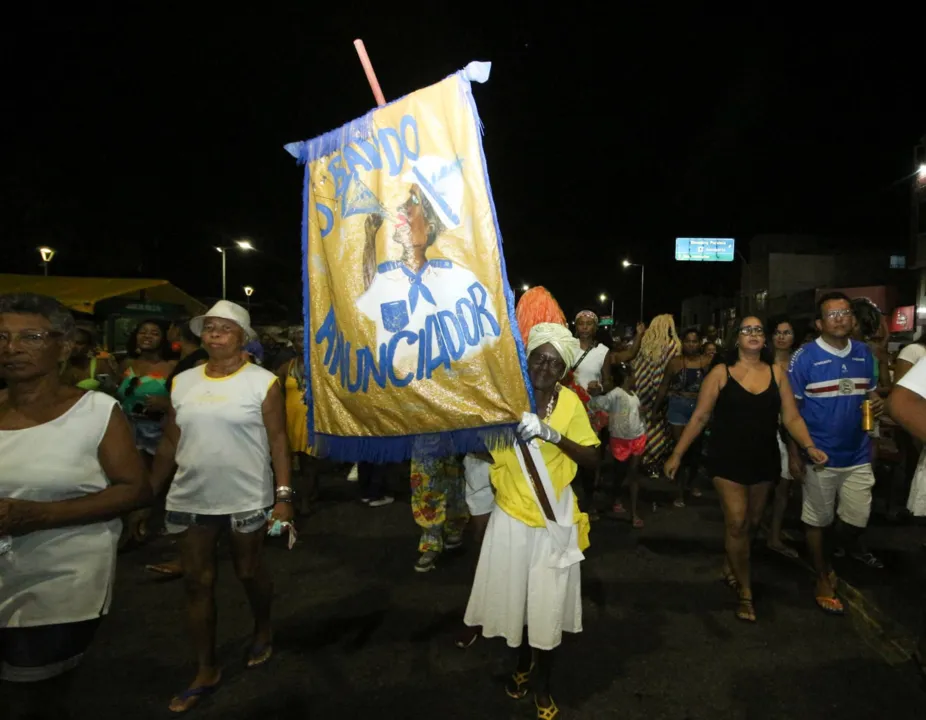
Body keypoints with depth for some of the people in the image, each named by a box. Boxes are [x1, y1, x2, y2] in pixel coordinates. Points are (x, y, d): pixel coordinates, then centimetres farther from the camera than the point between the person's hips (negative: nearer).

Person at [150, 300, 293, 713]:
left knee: (248, 572, 13)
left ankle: (262, 631, 43)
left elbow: (277, 441, -9)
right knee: (197, 581, 10)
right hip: (191, 500, 4)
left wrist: (284, 497, -14)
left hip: (246, 500, -4)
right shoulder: (182, 382, 4)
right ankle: (206, 671, 28)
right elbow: (170, 443, 9)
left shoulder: (263, 382, -9)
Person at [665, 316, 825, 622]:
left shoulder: (777, 373, 1)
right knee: (737, 524, -5)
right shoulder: (720, 373, -7)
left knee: (752, 523, 16)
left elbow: (792, 417, 2)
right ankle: (745, 592, 13)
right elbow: (699, 417, -6)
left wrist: (809, 446, -16)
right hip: (728, 459, -4)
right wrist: (677, 454, -7)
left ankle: (729, 567, 41)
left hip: (764, 460, 4)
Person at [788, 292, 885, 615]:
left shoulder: (865, 353, 3)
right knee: (817, 521, 9)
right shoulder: (804, 357, -12)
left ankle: (854, 545, 51)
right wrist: (794, 454, -11)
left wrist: (877, 403, -8)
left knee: (857, 520, 15)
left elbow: (871, 392, 17)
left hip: (858, 454, 4)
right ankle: (823, 579, 29)